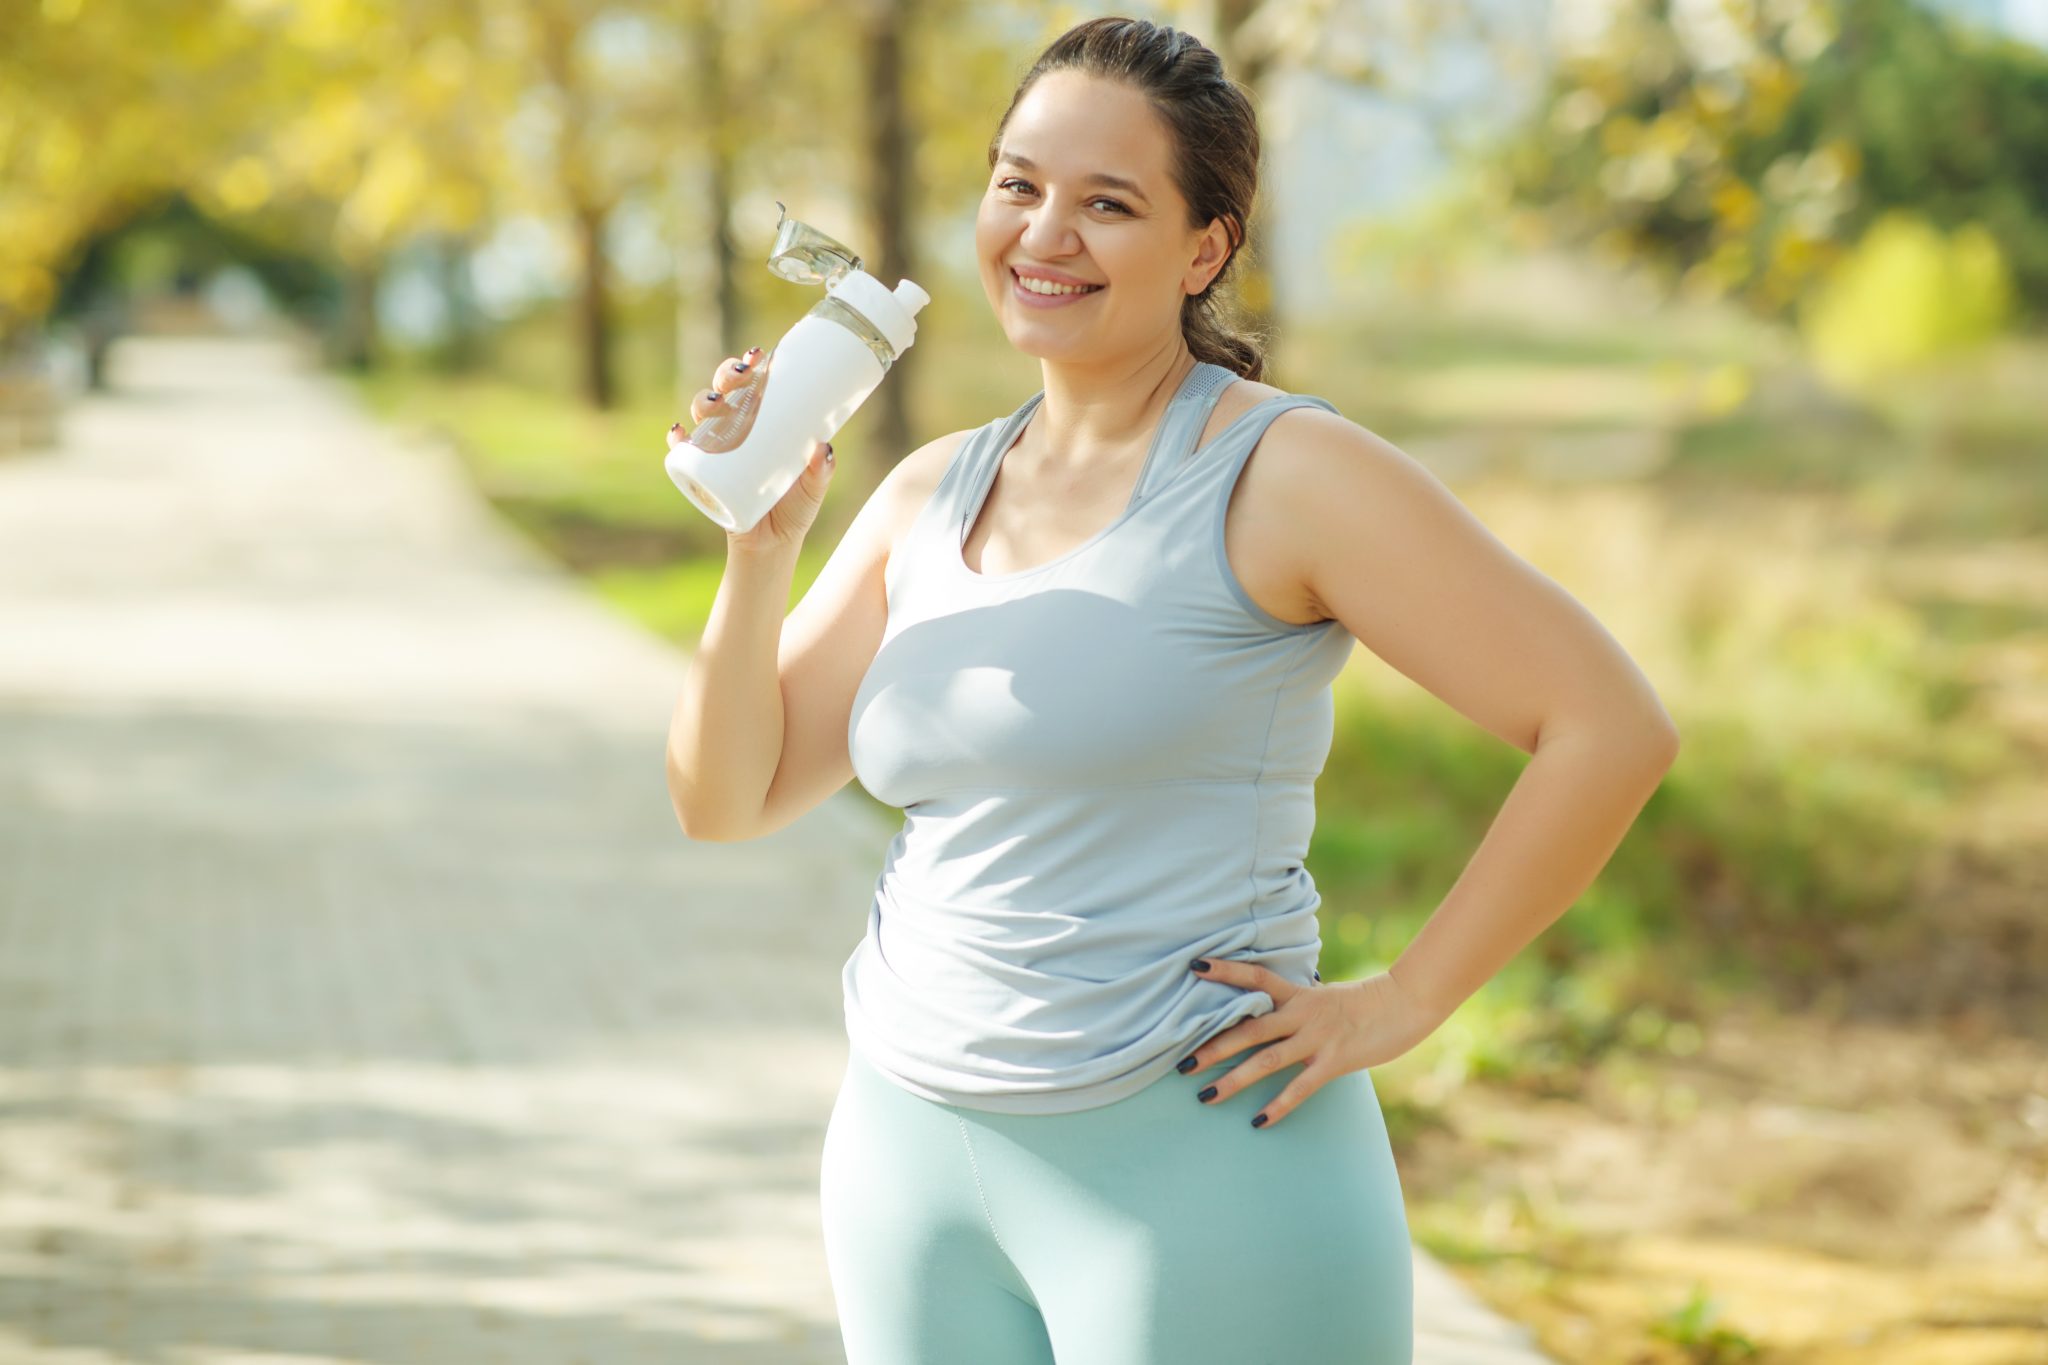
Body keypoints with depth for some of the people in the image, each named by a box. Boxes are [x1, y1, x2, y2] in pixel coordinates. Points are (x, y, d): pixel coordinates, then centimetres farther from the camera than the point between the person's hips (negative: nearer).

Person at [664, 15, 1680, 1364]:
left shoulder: (1282, 471, -10)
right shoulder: (933, 495, 9)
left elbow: (1613, 726, -13)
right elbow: (727, 796, 9)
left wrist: (1397, 1006, -11)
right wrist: (762, 545, -6)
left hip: (1196, 1160, -6)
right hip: (909, 1152, 6)